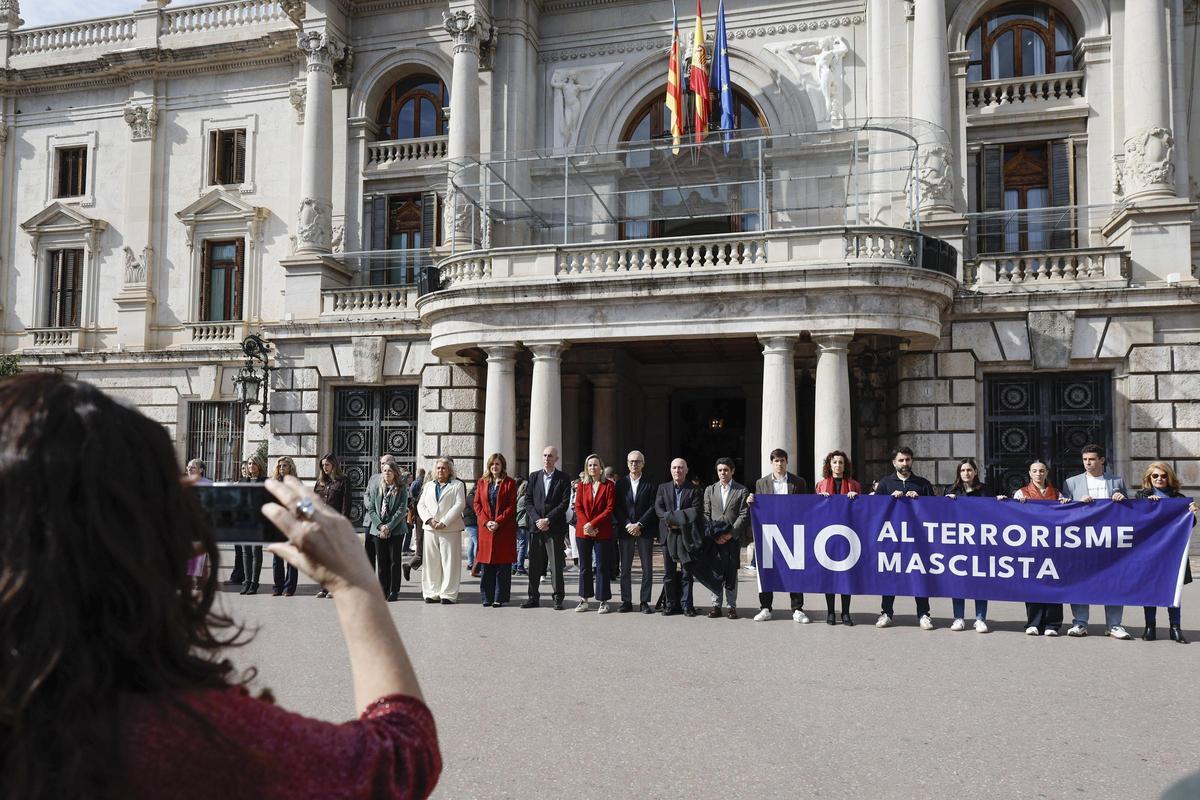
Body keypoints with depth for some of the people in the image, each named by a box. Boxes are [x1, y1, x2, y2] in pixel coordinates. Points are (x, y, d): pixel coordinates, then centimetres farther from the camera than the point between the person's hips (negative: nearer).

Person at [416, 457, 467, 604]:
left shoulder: (457, 485, 7)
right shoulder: (428, 485, 20)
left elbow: (459, 505, -5)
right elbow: (421, 505, 11)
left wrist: (444, 522, -13)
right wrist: (429, 520, -7)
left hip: (450, 529, -4)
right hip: (430, 529, 4)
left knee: (449, 562, -4)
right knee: (431, 562, 3)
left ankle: (448, 594, 0)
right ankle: (432, 593, 11)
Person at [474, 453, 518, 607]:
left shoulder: (510, 483, 2)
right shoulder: (482, 482, 12)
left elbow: (512, 506, -4)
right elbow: (477, 504, 7)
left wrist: (498, 522, -13)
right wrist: (486, 521, -7)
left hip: (504, 529, -2)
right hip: (486, 528, 3)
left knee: (503, 565, -1)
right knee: (486, 564, 3)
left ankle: (499, 598, 4)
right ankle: (487, 597, 11)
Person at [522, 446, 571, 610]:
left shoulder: (563, 478, 2)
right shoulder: (533, 477, 12)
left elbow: (564, 503, -5)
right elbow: (528, 501, 7)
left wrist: (547, 520, -12)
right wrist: (537, 520, -6)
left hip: (555, 528, -3)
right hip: (536, 527, 3)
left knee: (556, 564, -2)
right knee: (534, 564, 6)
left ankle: (558, 598, 5)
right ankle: (533, 598, 15)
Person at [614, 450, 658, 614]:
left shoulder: (650, 484, 3)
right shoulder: (620, 483, 8)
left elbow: (653, 507, -4)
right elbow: (616, 508, 3)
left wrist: (639, 525, -12)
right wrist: (628, 525, -9)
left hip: (645, 531, -2)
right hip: (625, 530, 2)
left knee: (647, 568, 0)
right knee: (625, 568, 4)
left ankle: (644, 602, 6)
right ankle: (626, 601, 11)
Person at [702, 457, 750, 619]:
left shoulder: (742, 491, 5)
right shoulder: (710, 490, 13)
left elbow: (744, 515, -2)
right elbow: (706, 514, 8)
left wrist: (730, 534, -11)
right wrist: (714, 535, -5)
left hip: (733, 538, -2)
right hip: (714, 539, 2)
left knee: (732, 573, 2)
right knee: (716, 572, 0)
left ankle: (731, 606, 8)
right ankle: (716, 605, 7)